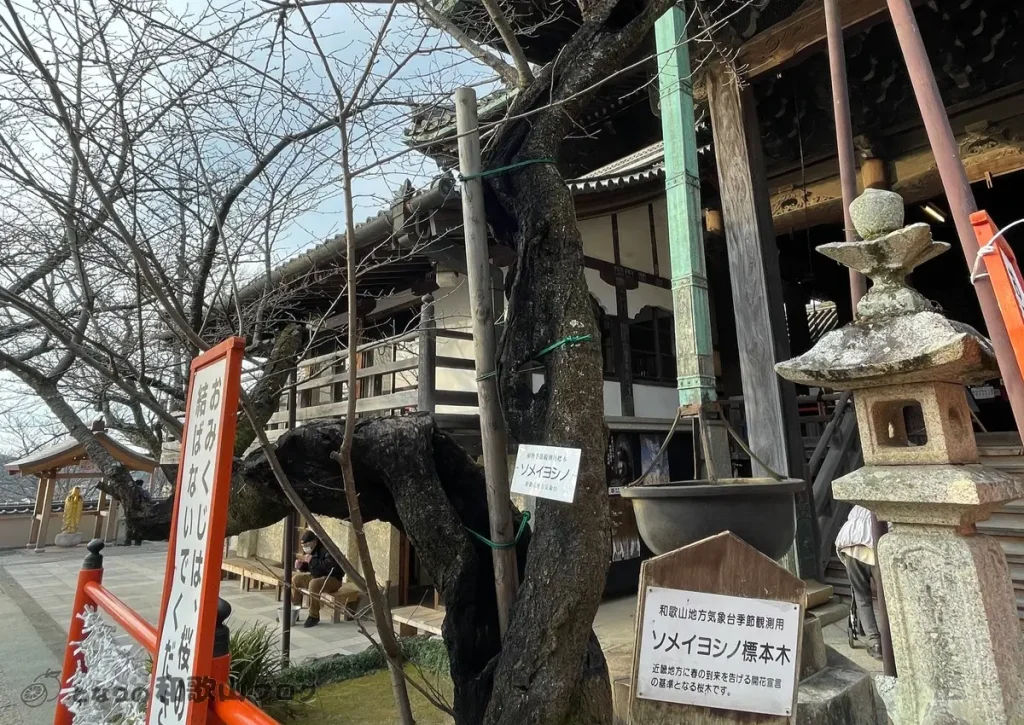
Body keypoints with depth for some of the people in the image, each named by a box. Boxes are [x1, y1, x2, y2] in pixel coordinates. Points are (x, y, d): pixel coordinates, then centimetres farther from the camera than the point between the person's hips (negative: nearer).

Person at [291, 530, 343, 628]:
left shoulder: (327, 549, -23)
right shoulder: (309, 550, 2)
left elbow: (330, 567, -36)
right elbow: (308, 567, 15)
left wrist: (312, 561, -34)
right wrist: (301, 566, -9)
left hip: (333, 579, -9)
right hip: (316, 576, 9)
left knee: (314, 584, -35)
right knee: (295, 579, -1)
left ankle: (314, 616, -22)